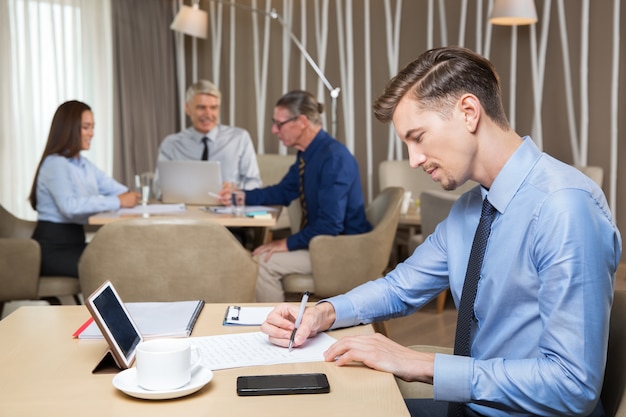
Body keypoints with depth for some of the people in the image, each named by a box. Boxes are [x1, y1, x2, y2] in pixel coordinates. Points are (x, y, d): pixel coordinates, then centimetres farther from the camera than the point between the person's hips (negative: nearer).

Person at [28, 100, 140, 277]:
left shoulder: (84, 164, 16)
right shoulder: (55, 164, -12)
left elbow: (112, 187, 7)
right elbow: (70, 206, -27)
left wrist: (128, 195, -17)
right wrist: (118, 201, -30)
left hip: (75, 242, 8)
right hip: (52, 249, -8)